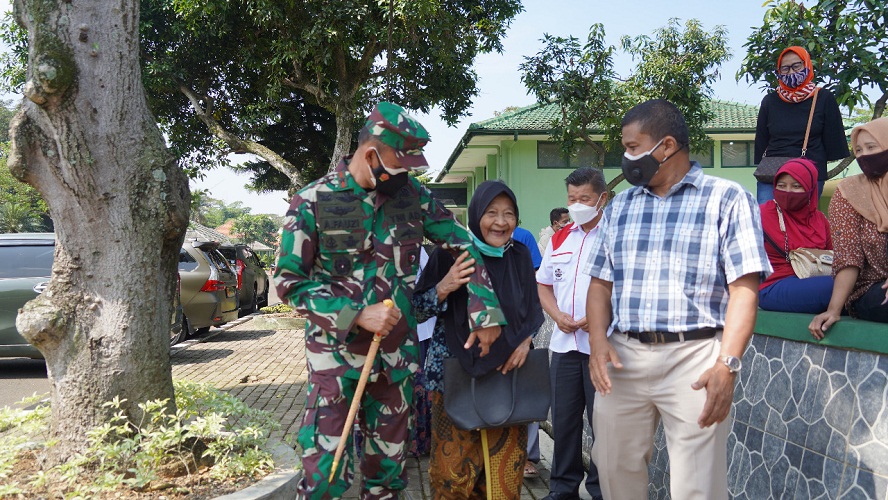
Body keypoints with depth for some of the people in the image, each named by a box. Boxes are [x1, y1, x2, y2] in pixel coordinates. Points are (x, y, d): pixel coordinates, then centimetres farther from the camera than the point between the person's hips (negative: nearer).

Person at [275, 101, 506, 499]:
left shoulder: (412, 194, 0)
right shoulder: (313, 201, -9)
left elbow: (464, 245, 6)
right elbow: (289, 281, -8)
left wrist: (485, 313, -1)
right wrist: (358, 315, -17)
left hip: (397, 353, 4)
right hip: (336, 351, -3)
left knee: (389, 465, 14)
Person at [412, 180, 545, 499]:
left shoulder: (520, 256, 4)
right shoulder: (451, 253, -7)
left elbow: (533, 309, 12)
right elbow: (417, 311, -6)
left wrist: (525, 340, -7)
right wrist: (444, 287, -23)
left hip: (507, 371, 3)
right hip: (456, 372, -3)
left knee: (504, 465, 7)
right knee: (454, 465, 1)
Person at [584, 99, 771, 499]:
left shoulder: (727, 200, 0)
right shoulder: (619, 205, 15)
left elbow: (743, 289, -7)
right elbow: (600, 283, 14)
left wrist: (727, 364, -17)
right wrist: (597, 339, -4)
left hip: (694, 358, -4)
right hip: (621, 358, 5)